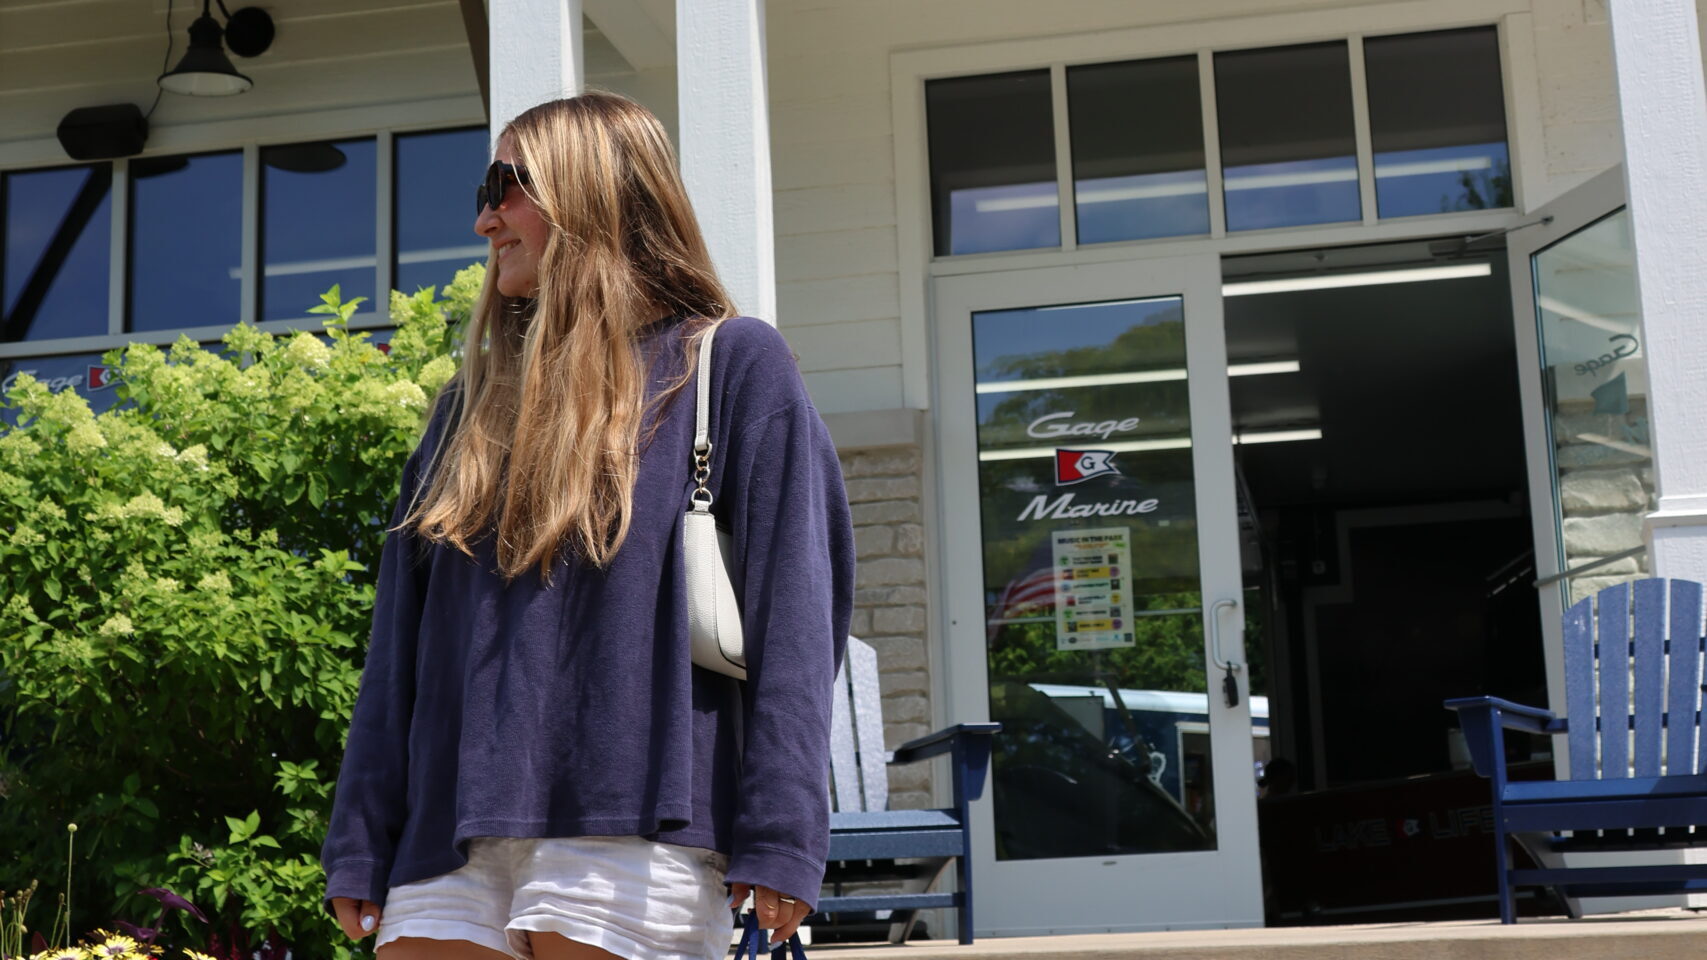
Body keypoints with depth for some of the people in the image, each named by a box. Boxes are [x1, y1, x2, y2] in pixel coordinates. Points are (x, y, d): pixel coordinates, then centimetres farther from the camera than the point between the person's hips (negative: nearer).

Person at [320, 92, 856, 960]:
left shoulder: (732, 366, 4)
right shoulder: (475, 403, 20)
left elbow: (788, 603, -4)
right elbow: (401, 634, 16)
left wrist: (777, 842, -11)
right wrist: (360, 844, 9)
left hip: (627, 824, -5)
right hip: (449, 835, 5)